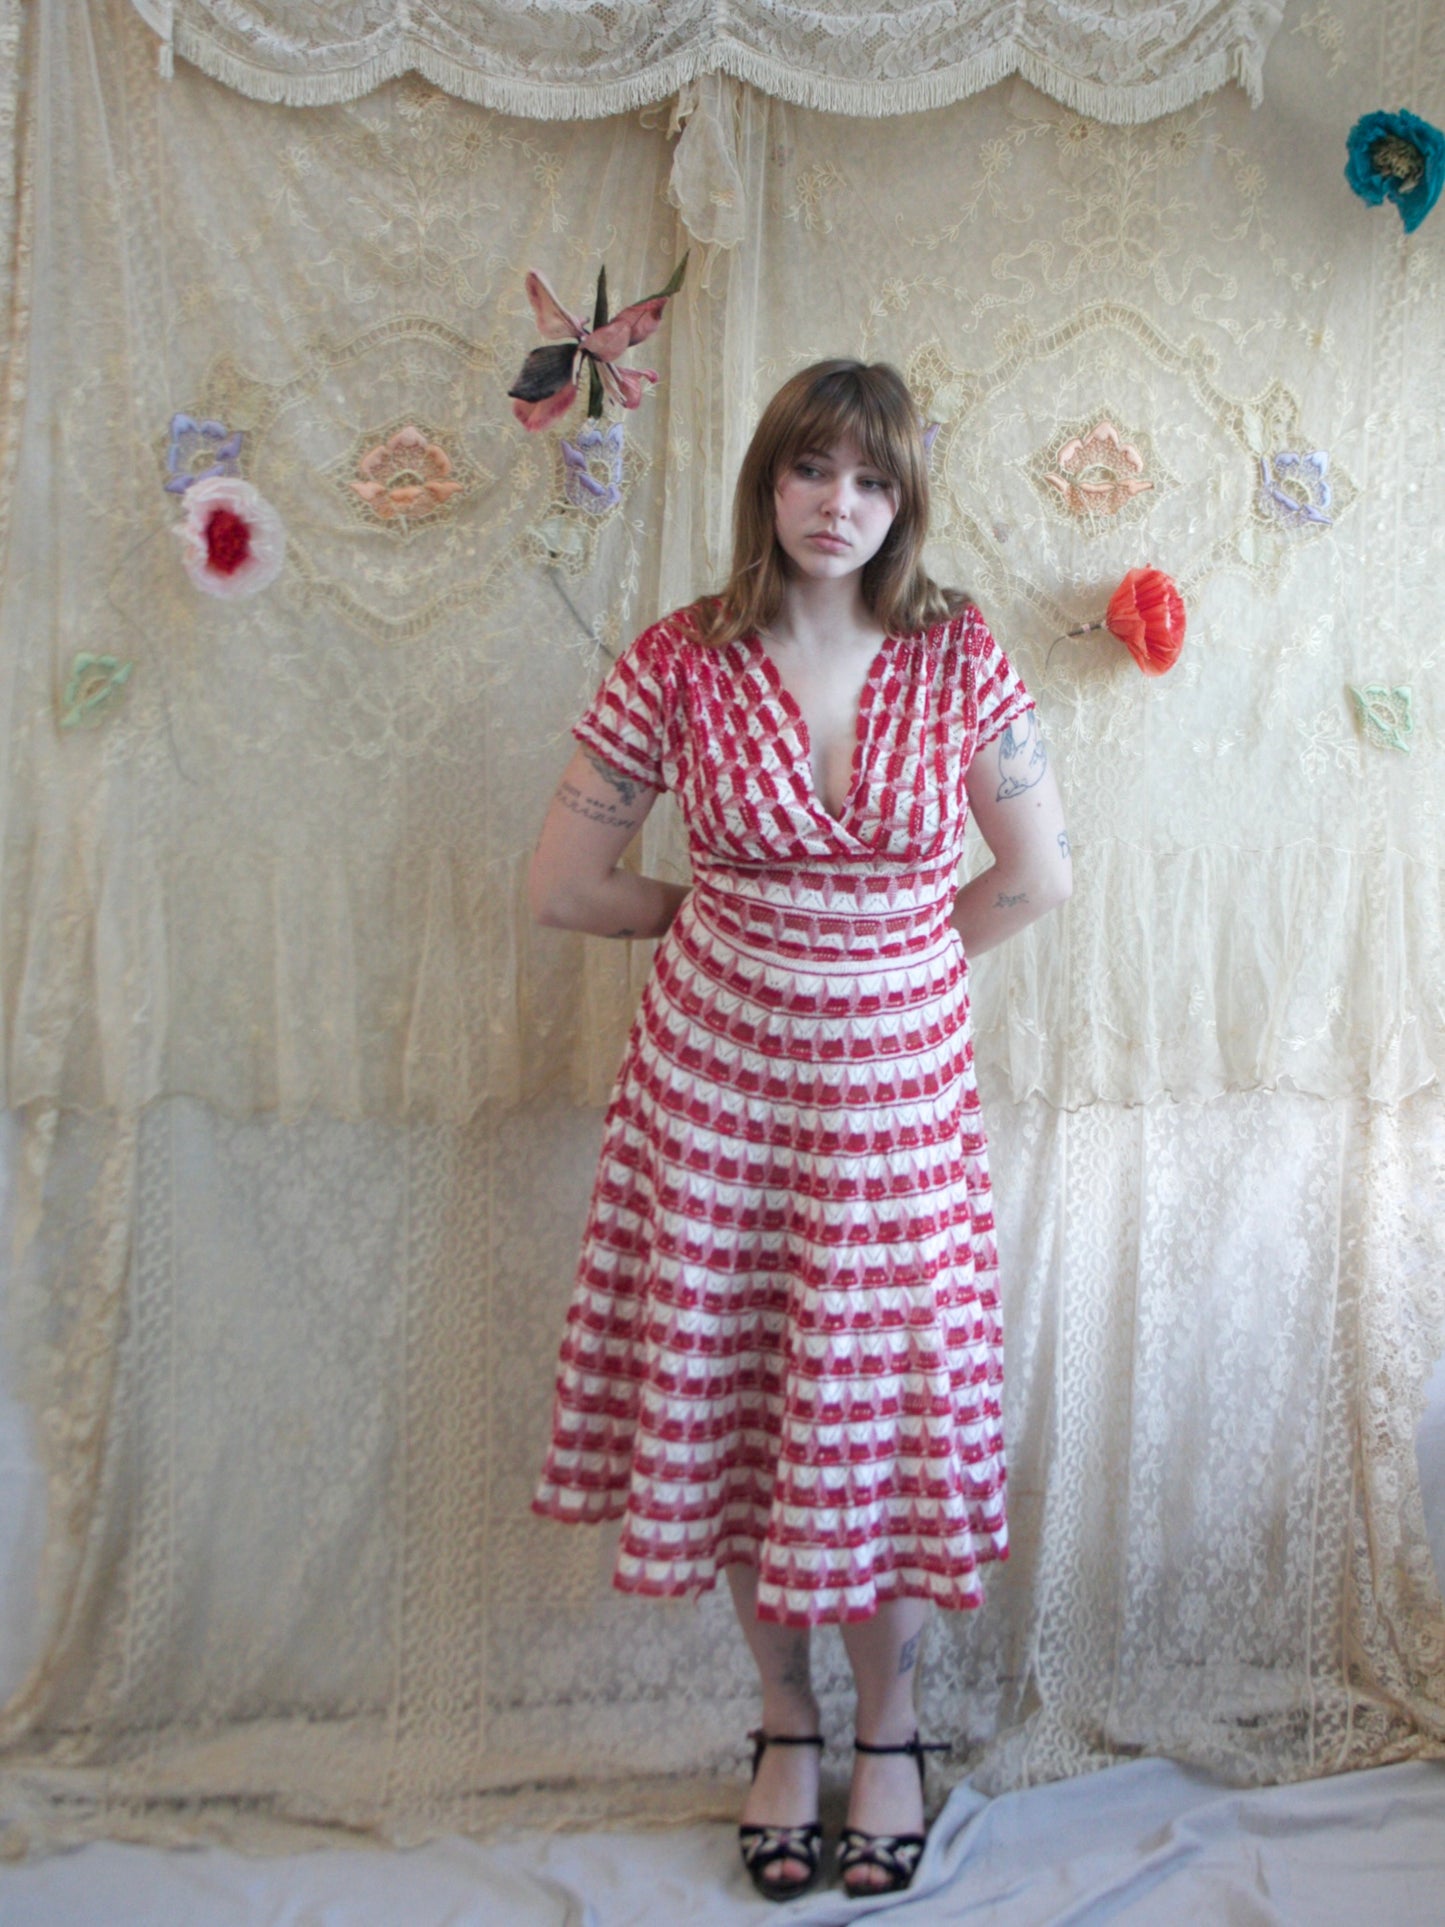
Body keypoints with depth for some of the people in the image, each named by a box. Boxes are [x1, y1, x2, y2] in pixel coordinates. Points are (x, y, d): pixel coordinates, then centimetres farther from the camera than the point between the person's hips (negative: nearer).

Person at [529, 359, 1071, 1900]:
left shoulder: (956, 656, -5)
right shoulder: (680, 661, -7)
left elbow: (1037, 875, 4)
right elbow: (564, 885, -1)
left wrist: (888, 953, 5)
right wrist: (729, 919, 6)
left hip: (895, 1078, 0)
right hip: (717, 1076, 0)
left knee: (888, 1401, 9)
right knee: (733, 1397, 10)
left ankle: (889, 1731, 33)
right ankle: (786, 1725, 34)